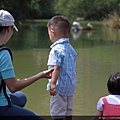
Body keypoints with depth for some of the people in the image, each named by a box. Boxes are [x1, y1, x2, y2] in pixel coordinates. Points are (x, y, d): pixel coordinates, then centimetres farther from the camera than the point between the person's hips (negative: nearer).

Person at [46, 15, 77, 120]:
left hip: (60, 87, -9)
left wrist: (53, 83, -29)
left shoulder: (56, 49, -16)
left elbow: (56, 68, -25)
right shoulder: (71, 48, 10)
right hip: (71, 86, 9)